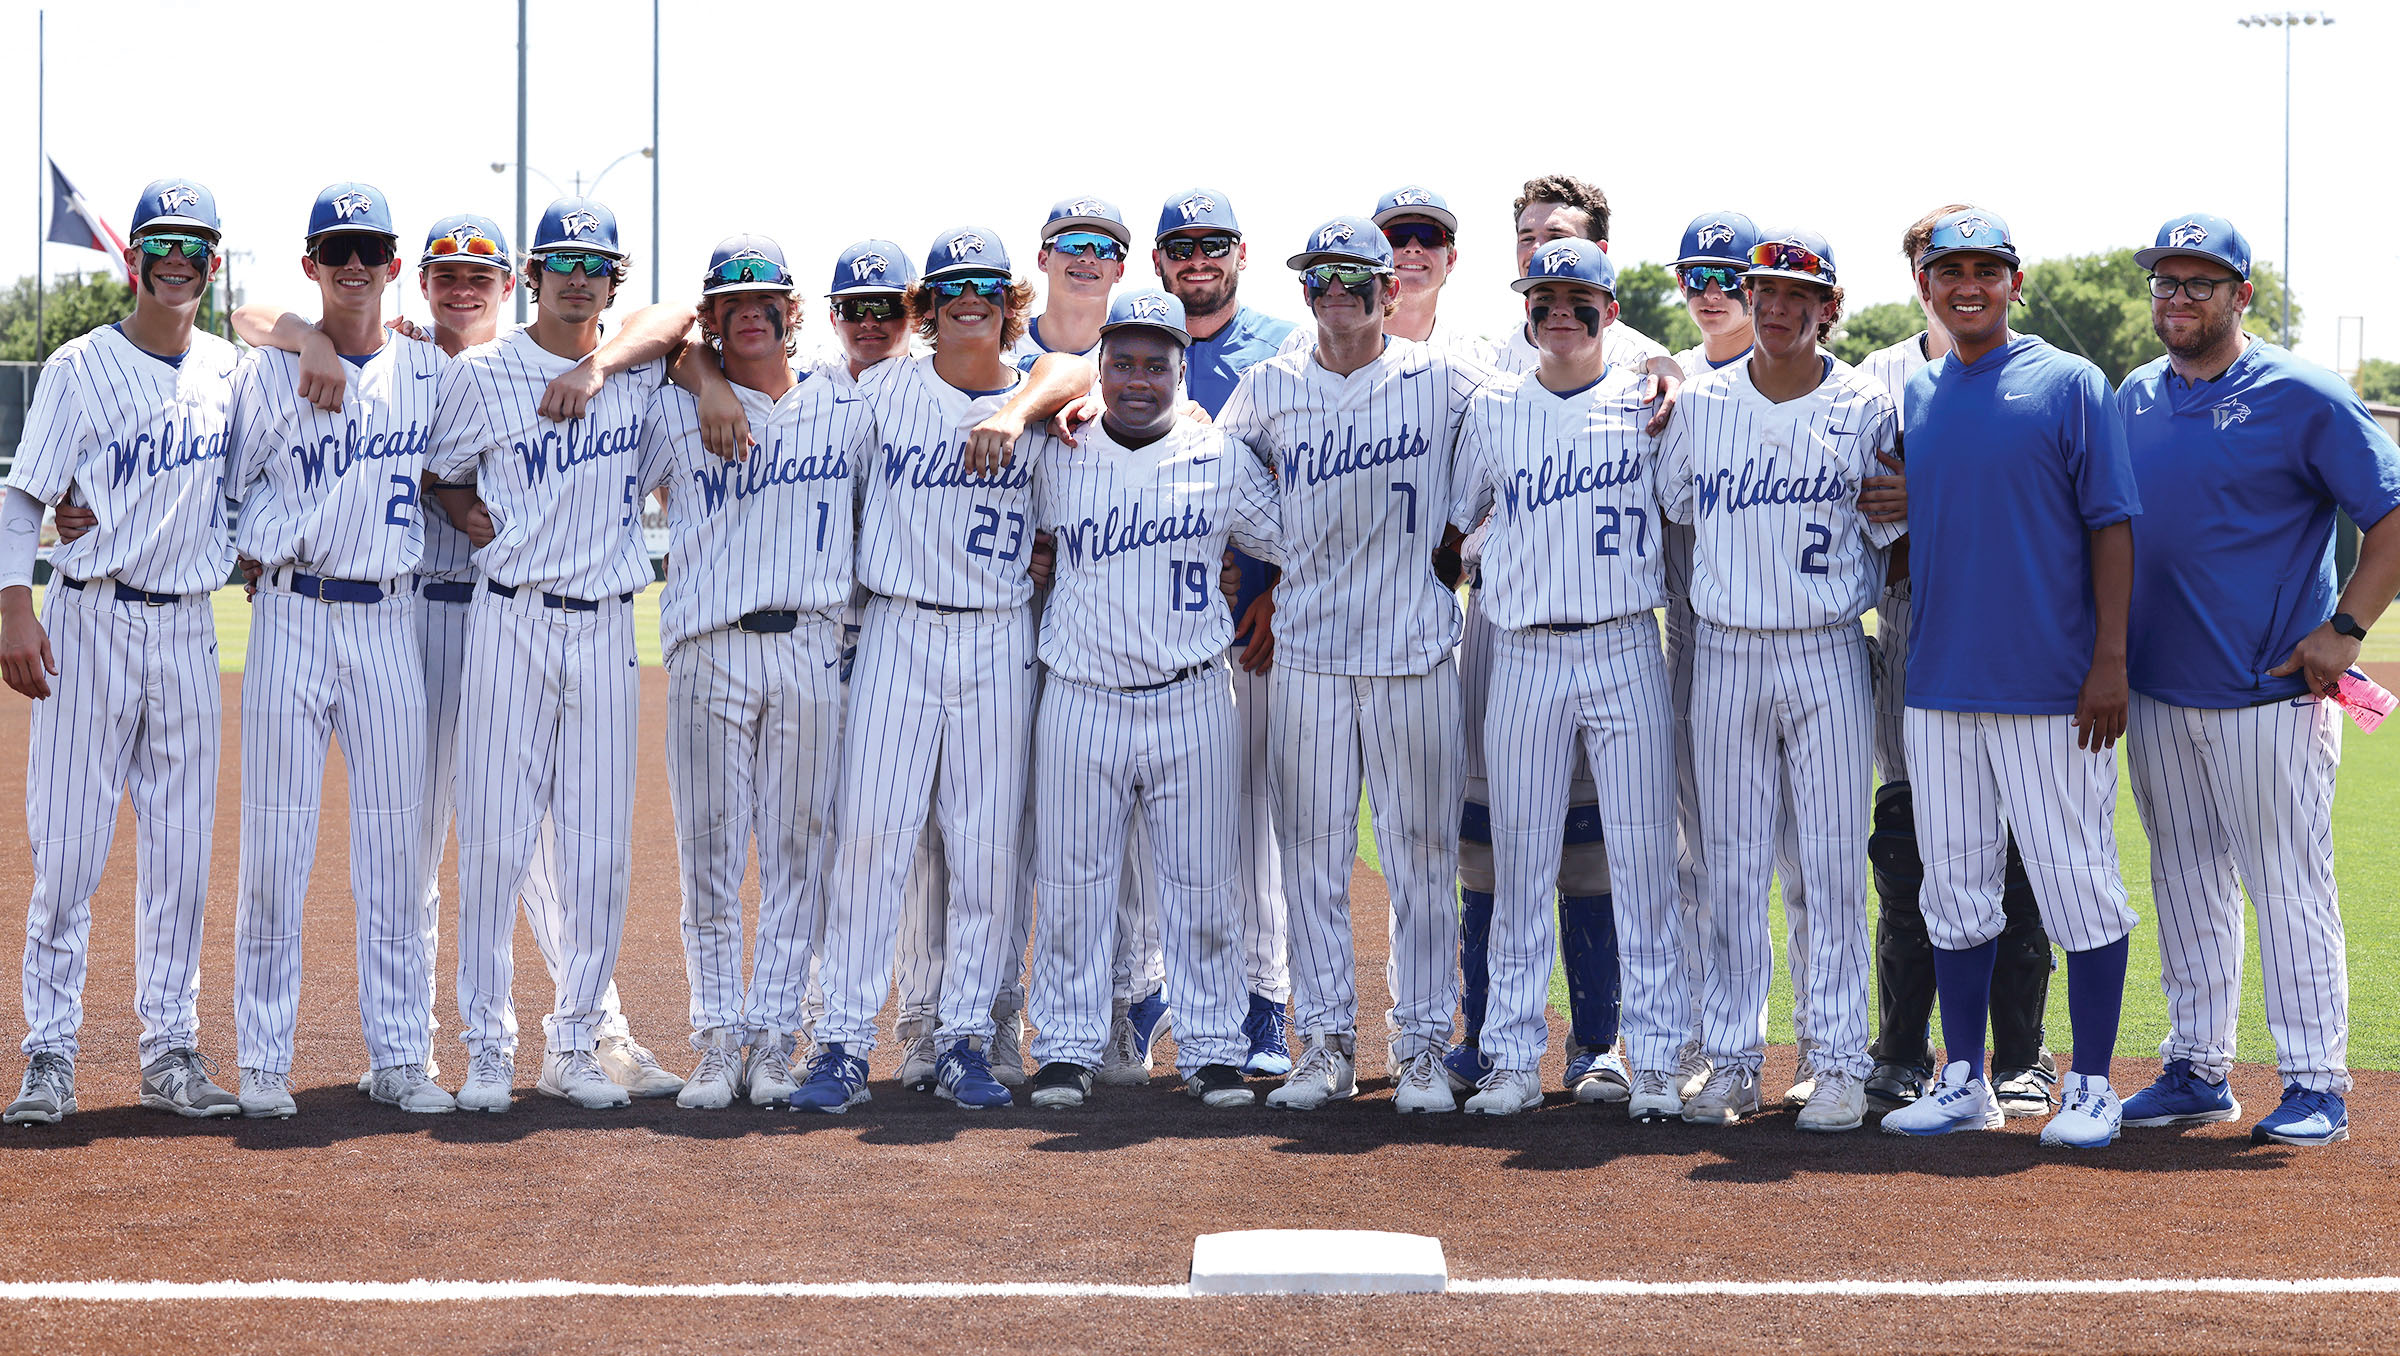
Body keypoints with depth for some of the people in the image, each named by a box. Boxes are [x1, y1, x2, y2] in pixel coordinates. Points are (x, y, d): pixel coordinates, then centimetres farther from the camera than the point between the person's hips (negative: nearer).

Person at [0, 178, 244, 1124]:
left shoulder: (227, 370, 9)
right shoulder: (81, 367, -3)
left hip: (189, 628, 4)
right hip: (91, 618, -4)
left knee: (182, 850, 5)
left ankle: (170, 1050, 12)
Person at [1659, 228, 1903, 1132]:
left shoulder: (1865, 410, 0)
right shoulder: (1700, 404, 5)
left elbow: (1891, 537, 5)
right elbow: (1672, 517, 14)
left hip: (1827, 656, -2)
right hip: (1724, 652, 2)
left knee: (1831, 862, -1)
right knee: (1731, 863, 4)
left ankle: (1838, 1065, 5)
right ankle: (1732, 1063, 10)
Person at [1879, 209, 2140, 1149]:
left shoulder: (2070, 385, -2)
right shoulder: (1912, 399, 13)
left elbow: (2110, 525, -5)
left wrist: (2110, 659, -12)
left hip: (2052, 686, -5)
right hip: (1938, 685, 5)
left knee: (2078, 884, -2)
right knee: (1954, 890, 8)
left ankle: (2091, 1088, 6)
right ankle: (1962, 1083, 17)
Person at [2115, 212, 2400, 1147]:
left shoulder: (2301, 396, -7)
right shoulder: (2134, 399, 12)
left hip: (2272, 694, -6)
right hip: (2157, 694, 6)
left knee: (2288, 886, -4)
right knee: (2184, 885, 11)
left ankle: (2315, 1086, 1)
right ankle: (2196, 1070, 20)